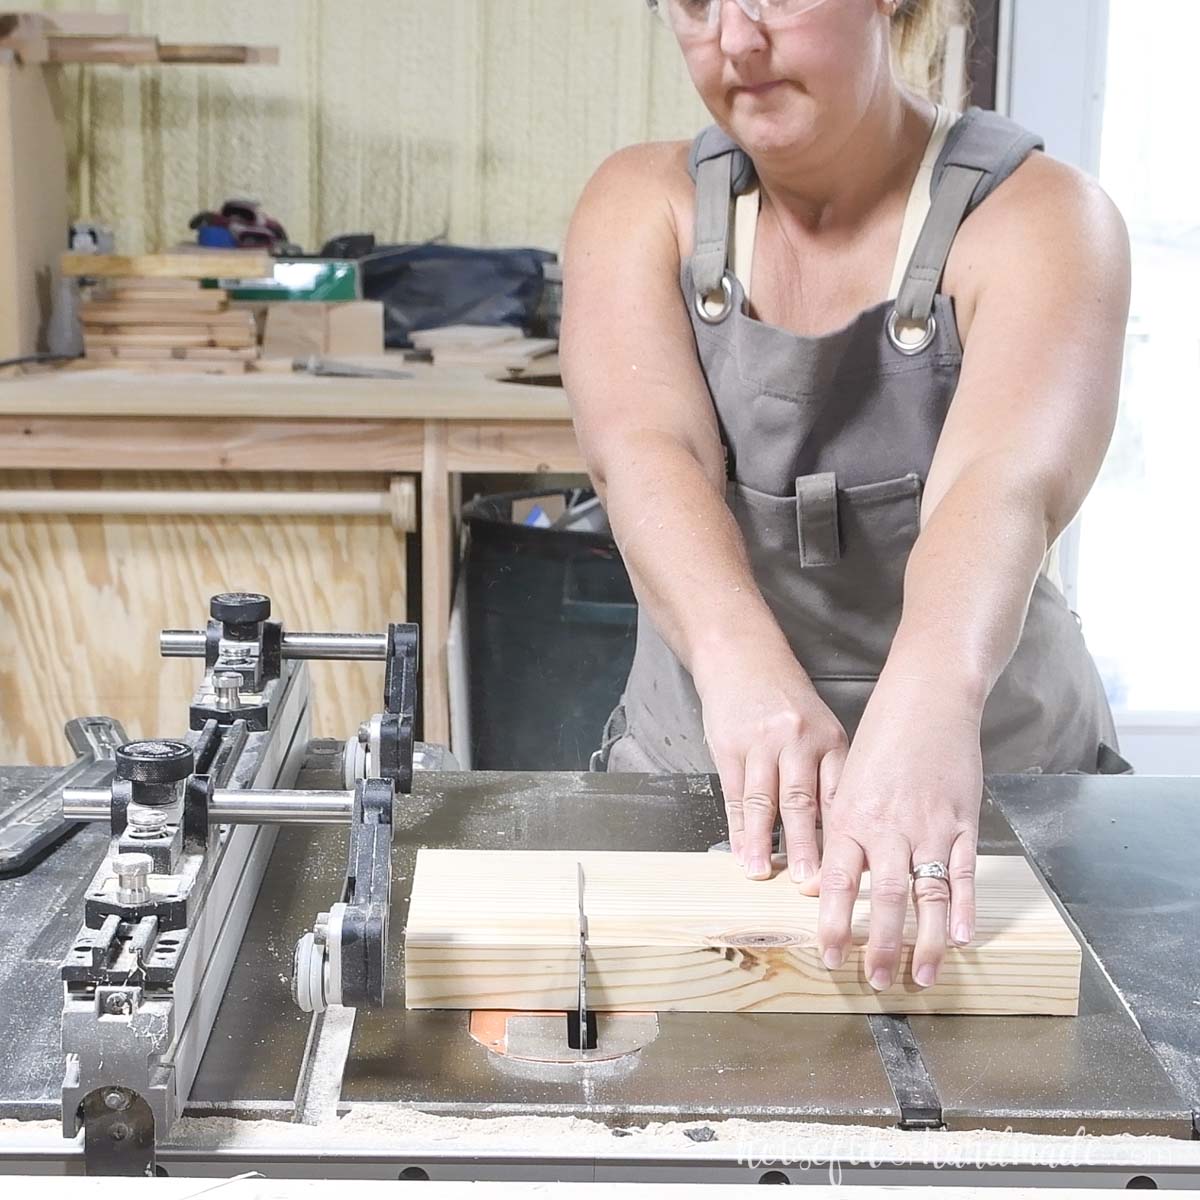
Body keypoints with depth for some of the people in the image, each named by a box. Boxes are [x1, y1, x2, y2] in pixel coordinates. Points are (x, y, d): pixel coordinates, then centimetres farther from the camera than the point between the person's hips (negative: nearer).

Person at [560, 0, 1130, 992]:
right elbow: (643, 448, -20)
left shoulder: (1037, 220, -9)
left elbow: (1007, 484, -29)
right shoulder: (644, 204, -1)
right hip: (697, 770, 2)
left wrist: (933, 696, -50)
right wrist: (739, 658, -41)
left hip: (994, 777, -2)